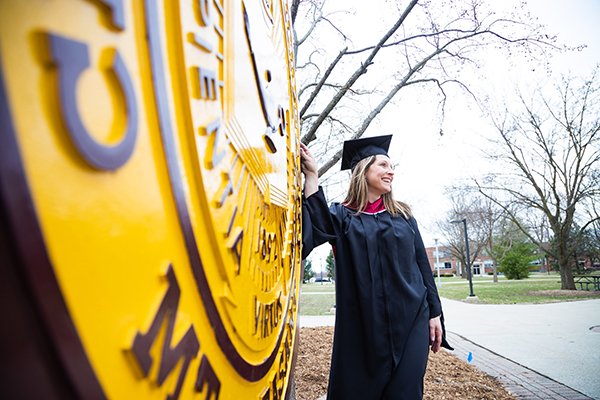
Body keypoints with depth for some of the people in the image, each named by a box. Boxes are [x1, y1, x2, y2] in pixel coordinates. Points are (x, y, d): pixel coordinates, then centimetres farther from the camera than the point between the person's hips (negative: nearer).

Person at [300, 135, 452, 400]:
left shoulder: (403, 215, 9)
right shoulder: (342, 215, 2)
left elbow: (422, 264, 10)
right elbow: (317, 228, -20)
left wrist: (434, 313, 7)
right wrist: (312, 175, -23)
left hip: (410, 320, 2)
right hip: (361, 325, -2)